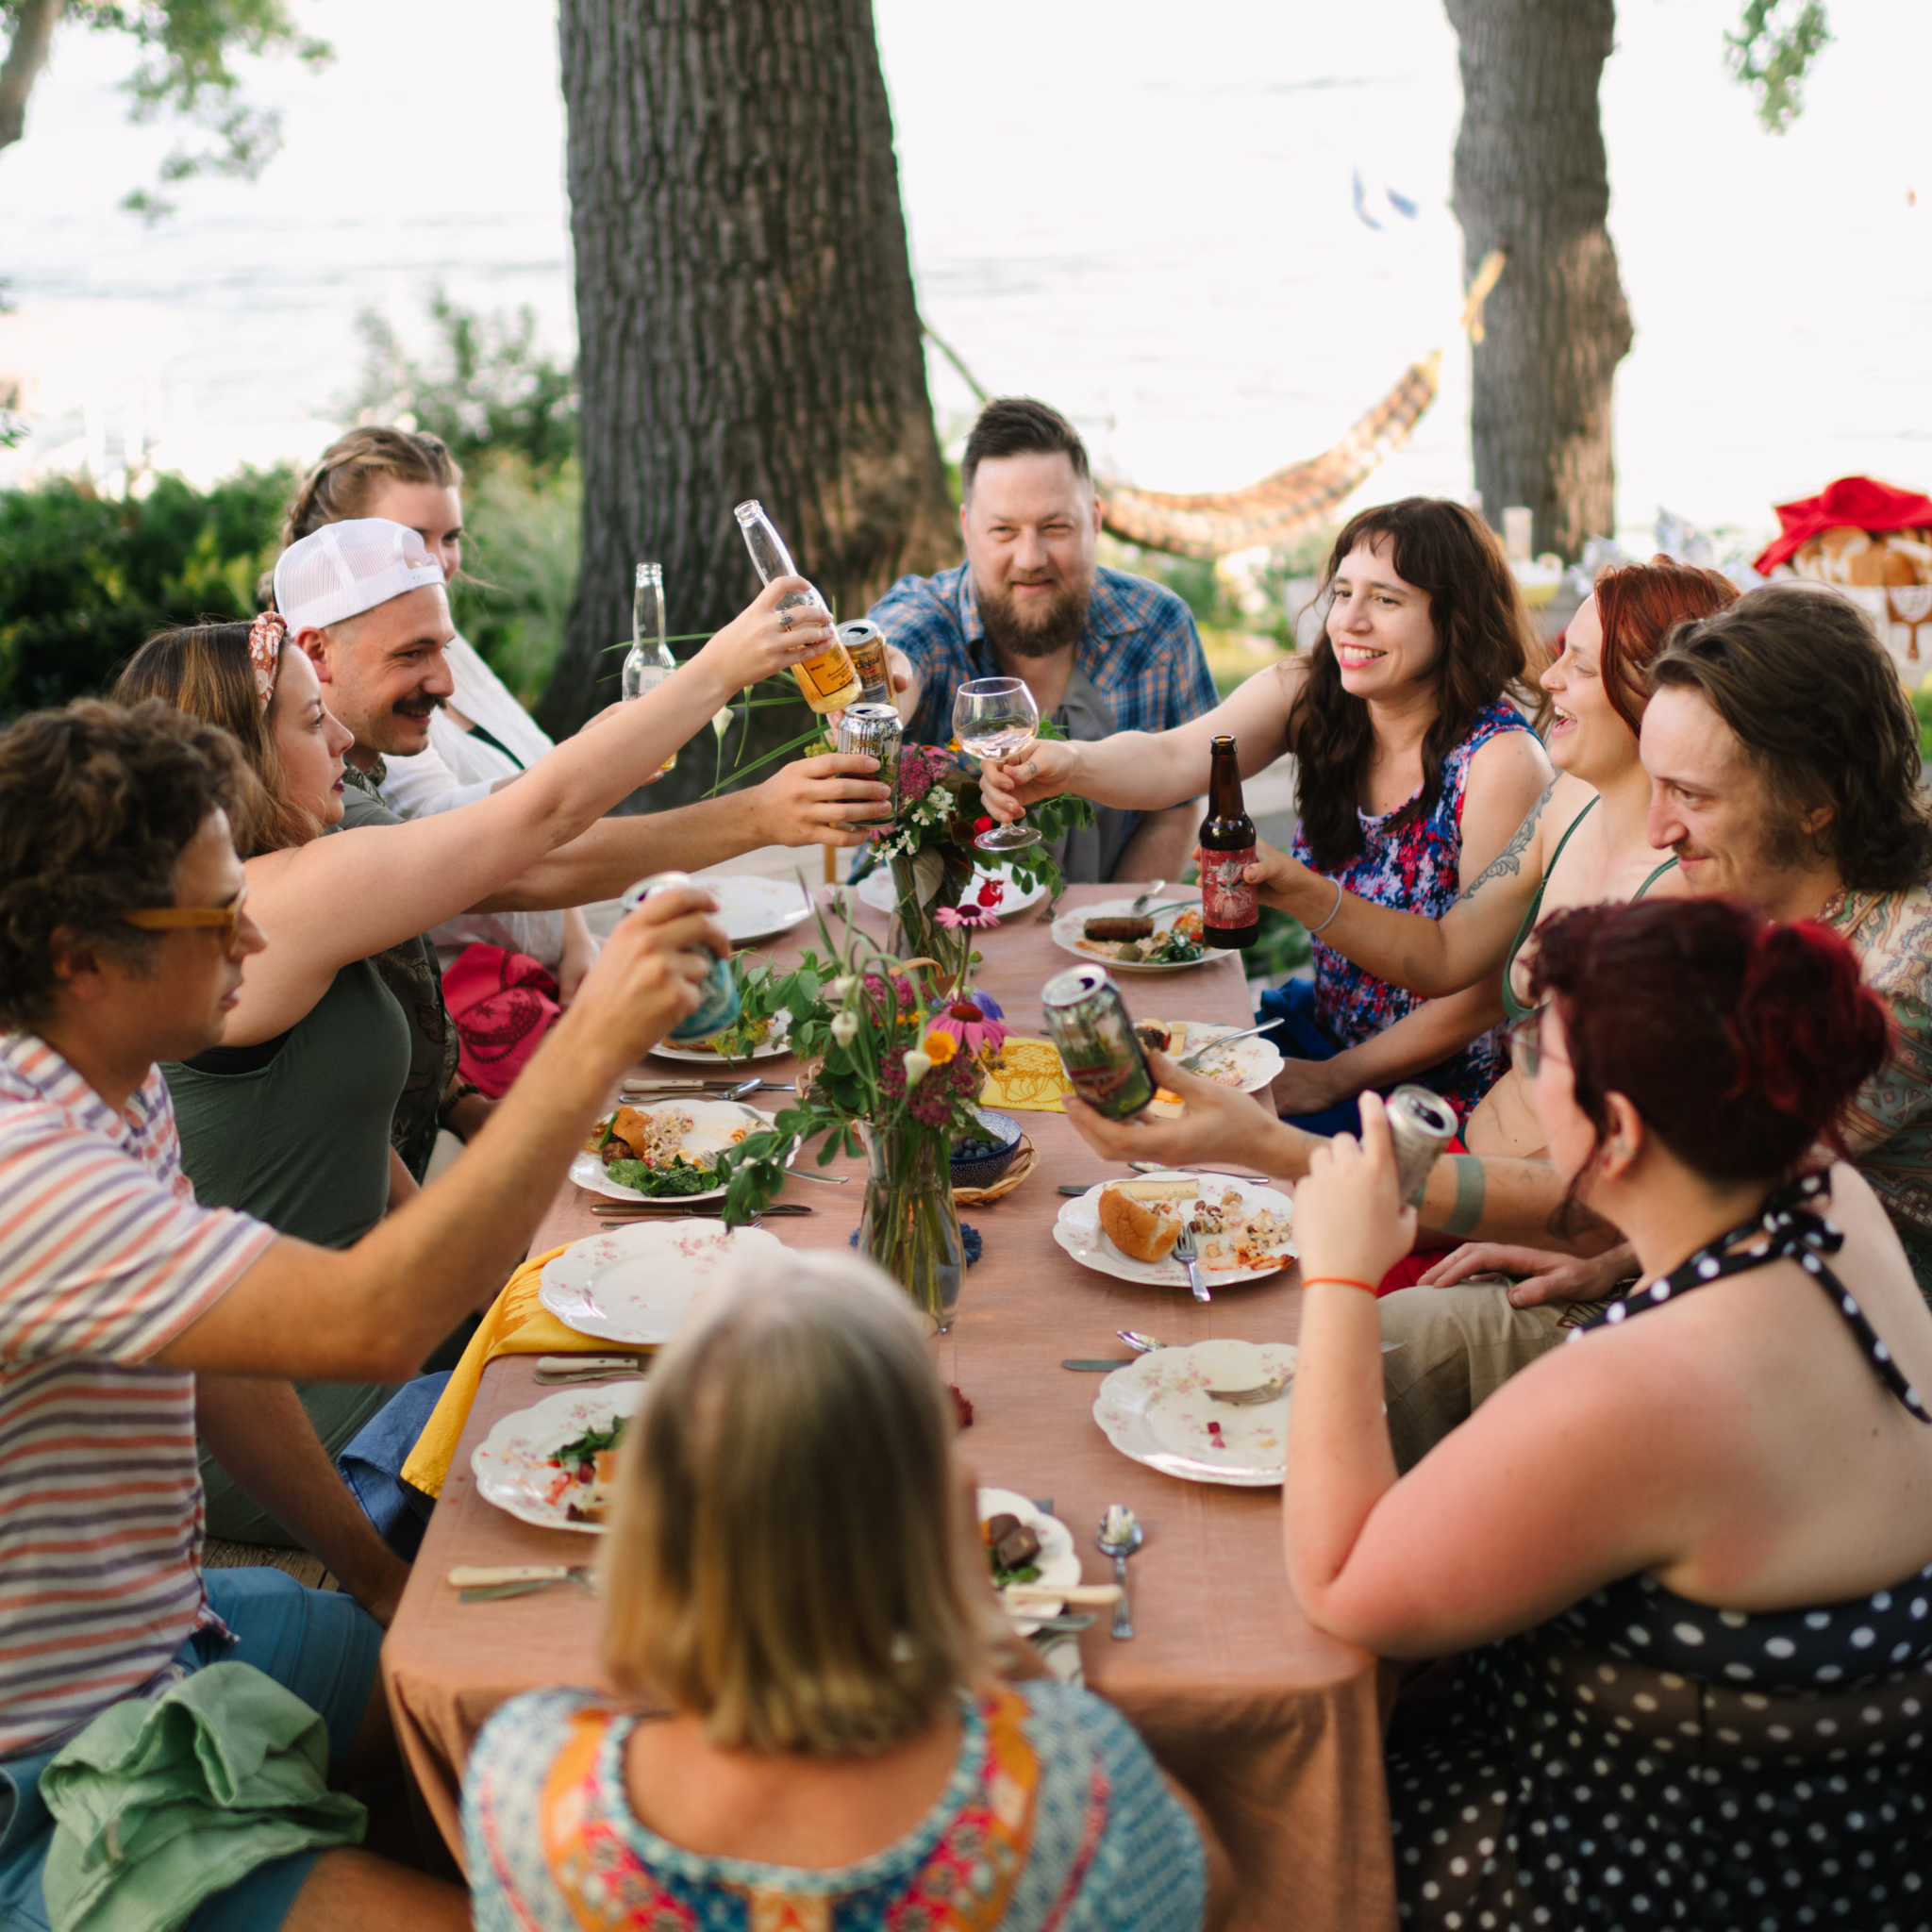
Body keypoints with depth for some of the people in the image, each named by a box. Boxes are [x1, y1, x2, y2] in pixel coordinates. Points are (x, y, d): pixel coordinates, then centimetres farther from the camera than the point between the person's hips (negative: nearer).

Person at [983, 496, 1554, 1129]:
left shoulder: (1501, 761, -22)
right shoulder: (1308, 692, -7)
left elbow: (1489, 988, -18)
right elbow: (1175, 758, -22)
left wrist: (1335, 1078, -15)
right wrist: (1069, 765, -44)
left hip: (1439, 1076, -6)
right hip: (1323, 1021, 6)